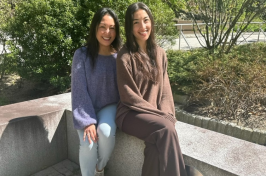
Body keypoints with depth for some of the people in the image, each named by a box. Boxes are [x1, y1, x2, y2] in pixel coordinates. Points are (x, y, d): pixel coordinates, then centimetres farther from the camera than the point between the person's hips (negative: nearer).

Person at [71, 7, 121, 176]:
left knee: (106, 131, -29)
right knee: (89, 144, -25)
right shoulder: (82, 54, -10)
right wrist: (87, 121, -20)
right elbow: (79, 90, -12)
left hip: (110, 106, 1)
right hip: (88, 108, -1)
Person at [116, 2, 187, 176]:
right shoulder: (125, 56, -10)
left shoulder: (159, 53, 7)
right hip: (130, 113, -4)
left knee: (158, 142, -28)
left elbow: (165, 89, 7)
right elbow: (128, 96, -12)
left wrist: (167, 113, -9)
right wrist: (160, 114, -15)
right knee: (166, 129, -30)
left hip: (155, 114, 4)